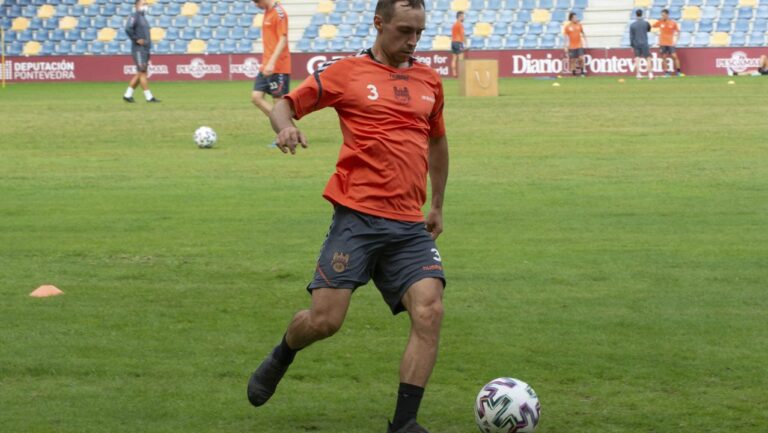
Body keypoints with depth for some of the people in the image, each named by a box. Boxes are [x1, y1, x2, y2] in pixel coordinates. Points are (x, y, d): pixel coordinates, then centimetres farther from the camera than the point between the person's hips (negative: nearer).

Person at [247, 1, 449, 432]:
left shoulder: (429, 80, 15)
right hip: (358, 215, -4)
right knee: (325, 319, -7)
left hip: (410, 225, 4)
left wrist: (438, 205, 32)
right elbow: (287, 104, 5)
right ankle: (279, 360, 28)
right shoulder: (346, 73, 2)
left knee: (430, 311, -14)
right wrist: (285, 125, -19)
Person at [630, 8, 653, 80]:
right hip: (644, 44, -2)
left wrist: (632, 46, 7)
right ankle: (650, 74, -7)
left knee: (637, 59, 5)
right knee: (648, 58, 2)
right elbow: (649, 29, 18)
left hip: (636, 44, 2)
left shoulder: (632, 25, 0)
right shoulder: (645, 23, -4)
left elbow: (631, 36, 1)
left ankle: (638, 74, -1)